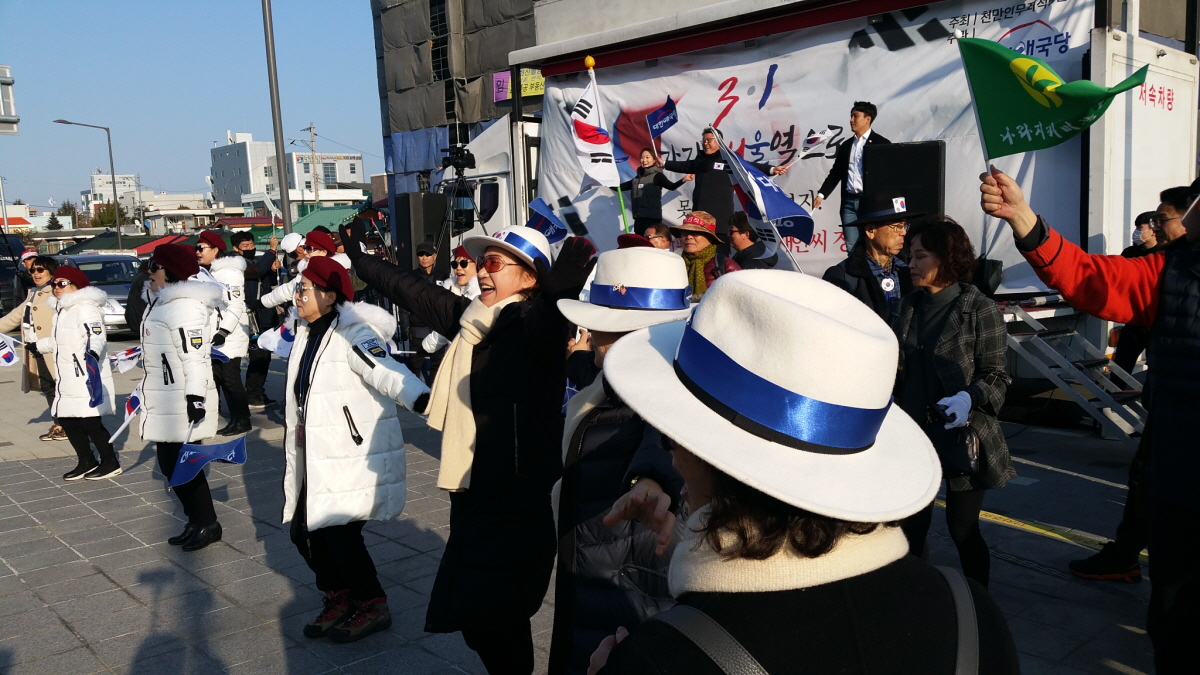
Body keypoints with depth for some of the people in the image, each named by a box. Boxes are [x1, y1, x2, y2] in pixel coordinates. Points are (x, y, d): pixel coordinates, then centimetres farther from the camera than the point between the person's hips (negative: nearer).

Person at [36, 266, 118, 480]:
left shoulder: (86, 308, -13)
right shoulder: (61, 310, 18)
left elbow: (97, 335, -30)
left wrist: (93, 351, -49)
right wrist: (38, 346, 45)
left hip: (87, 378, -10)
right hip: (67, 381, 10)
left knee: (91, 423, -7)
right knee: (68, 422, 11)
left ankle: (111, 463, 4)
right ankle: (86, 461, 23)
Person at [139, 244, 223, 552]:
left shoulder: (183, 306, -18)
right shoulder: (162, 302, 16)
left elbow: (195, 354, -24)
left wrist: (196, 396, -27)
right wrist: (148, 393, 28)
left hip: (182, 403, -11)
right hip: (166, 402, 11)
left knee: (182, 464, -4)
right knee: (169, 463, 14)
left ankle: (208, 525, 8)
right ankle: (196, 523, 24)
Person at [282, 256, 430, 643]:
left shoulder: (353, 335, -17)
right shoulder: (308, 334, 12)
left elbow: (386, 372, -36)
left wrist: (420, 396, -56)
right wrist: (293, 455, 28)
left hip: (353, 457, -9)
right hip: (316, 458, 9)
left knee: (339, 534, -9)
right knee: (304, 531, 10)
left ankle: (372, 606, 13)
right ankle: (339, 599, 30)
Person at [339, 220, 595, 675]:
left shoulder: (534, 324, -14)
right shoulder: (471, 318, 8)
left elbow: (543, 321, -38)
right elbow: (409, 289, 21)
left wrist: (558, 293, -60)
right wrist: (360, 257, 31)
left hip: (517, 504, -8)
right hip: (474, 496, 8)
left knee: (488, 622, -2)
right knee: (480, 618, 18)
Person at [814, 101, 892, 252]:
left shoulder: (881, 143, 0)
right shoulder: (846, 145, 16)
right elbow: (836, 173, 18)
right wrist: (821, 194, 7)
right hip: (849, 202, 5)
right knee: (852, 248, 4)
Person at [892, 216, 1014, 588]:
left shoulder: (978, 308, -11)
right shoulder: (910, 304, 7)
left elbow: (996, 375, -9)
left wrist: (970, 398, -27)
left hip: (962, 435, -5)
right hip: (915, 431, 5)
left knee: (962, 528, 6)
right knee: (911, 524, 9)